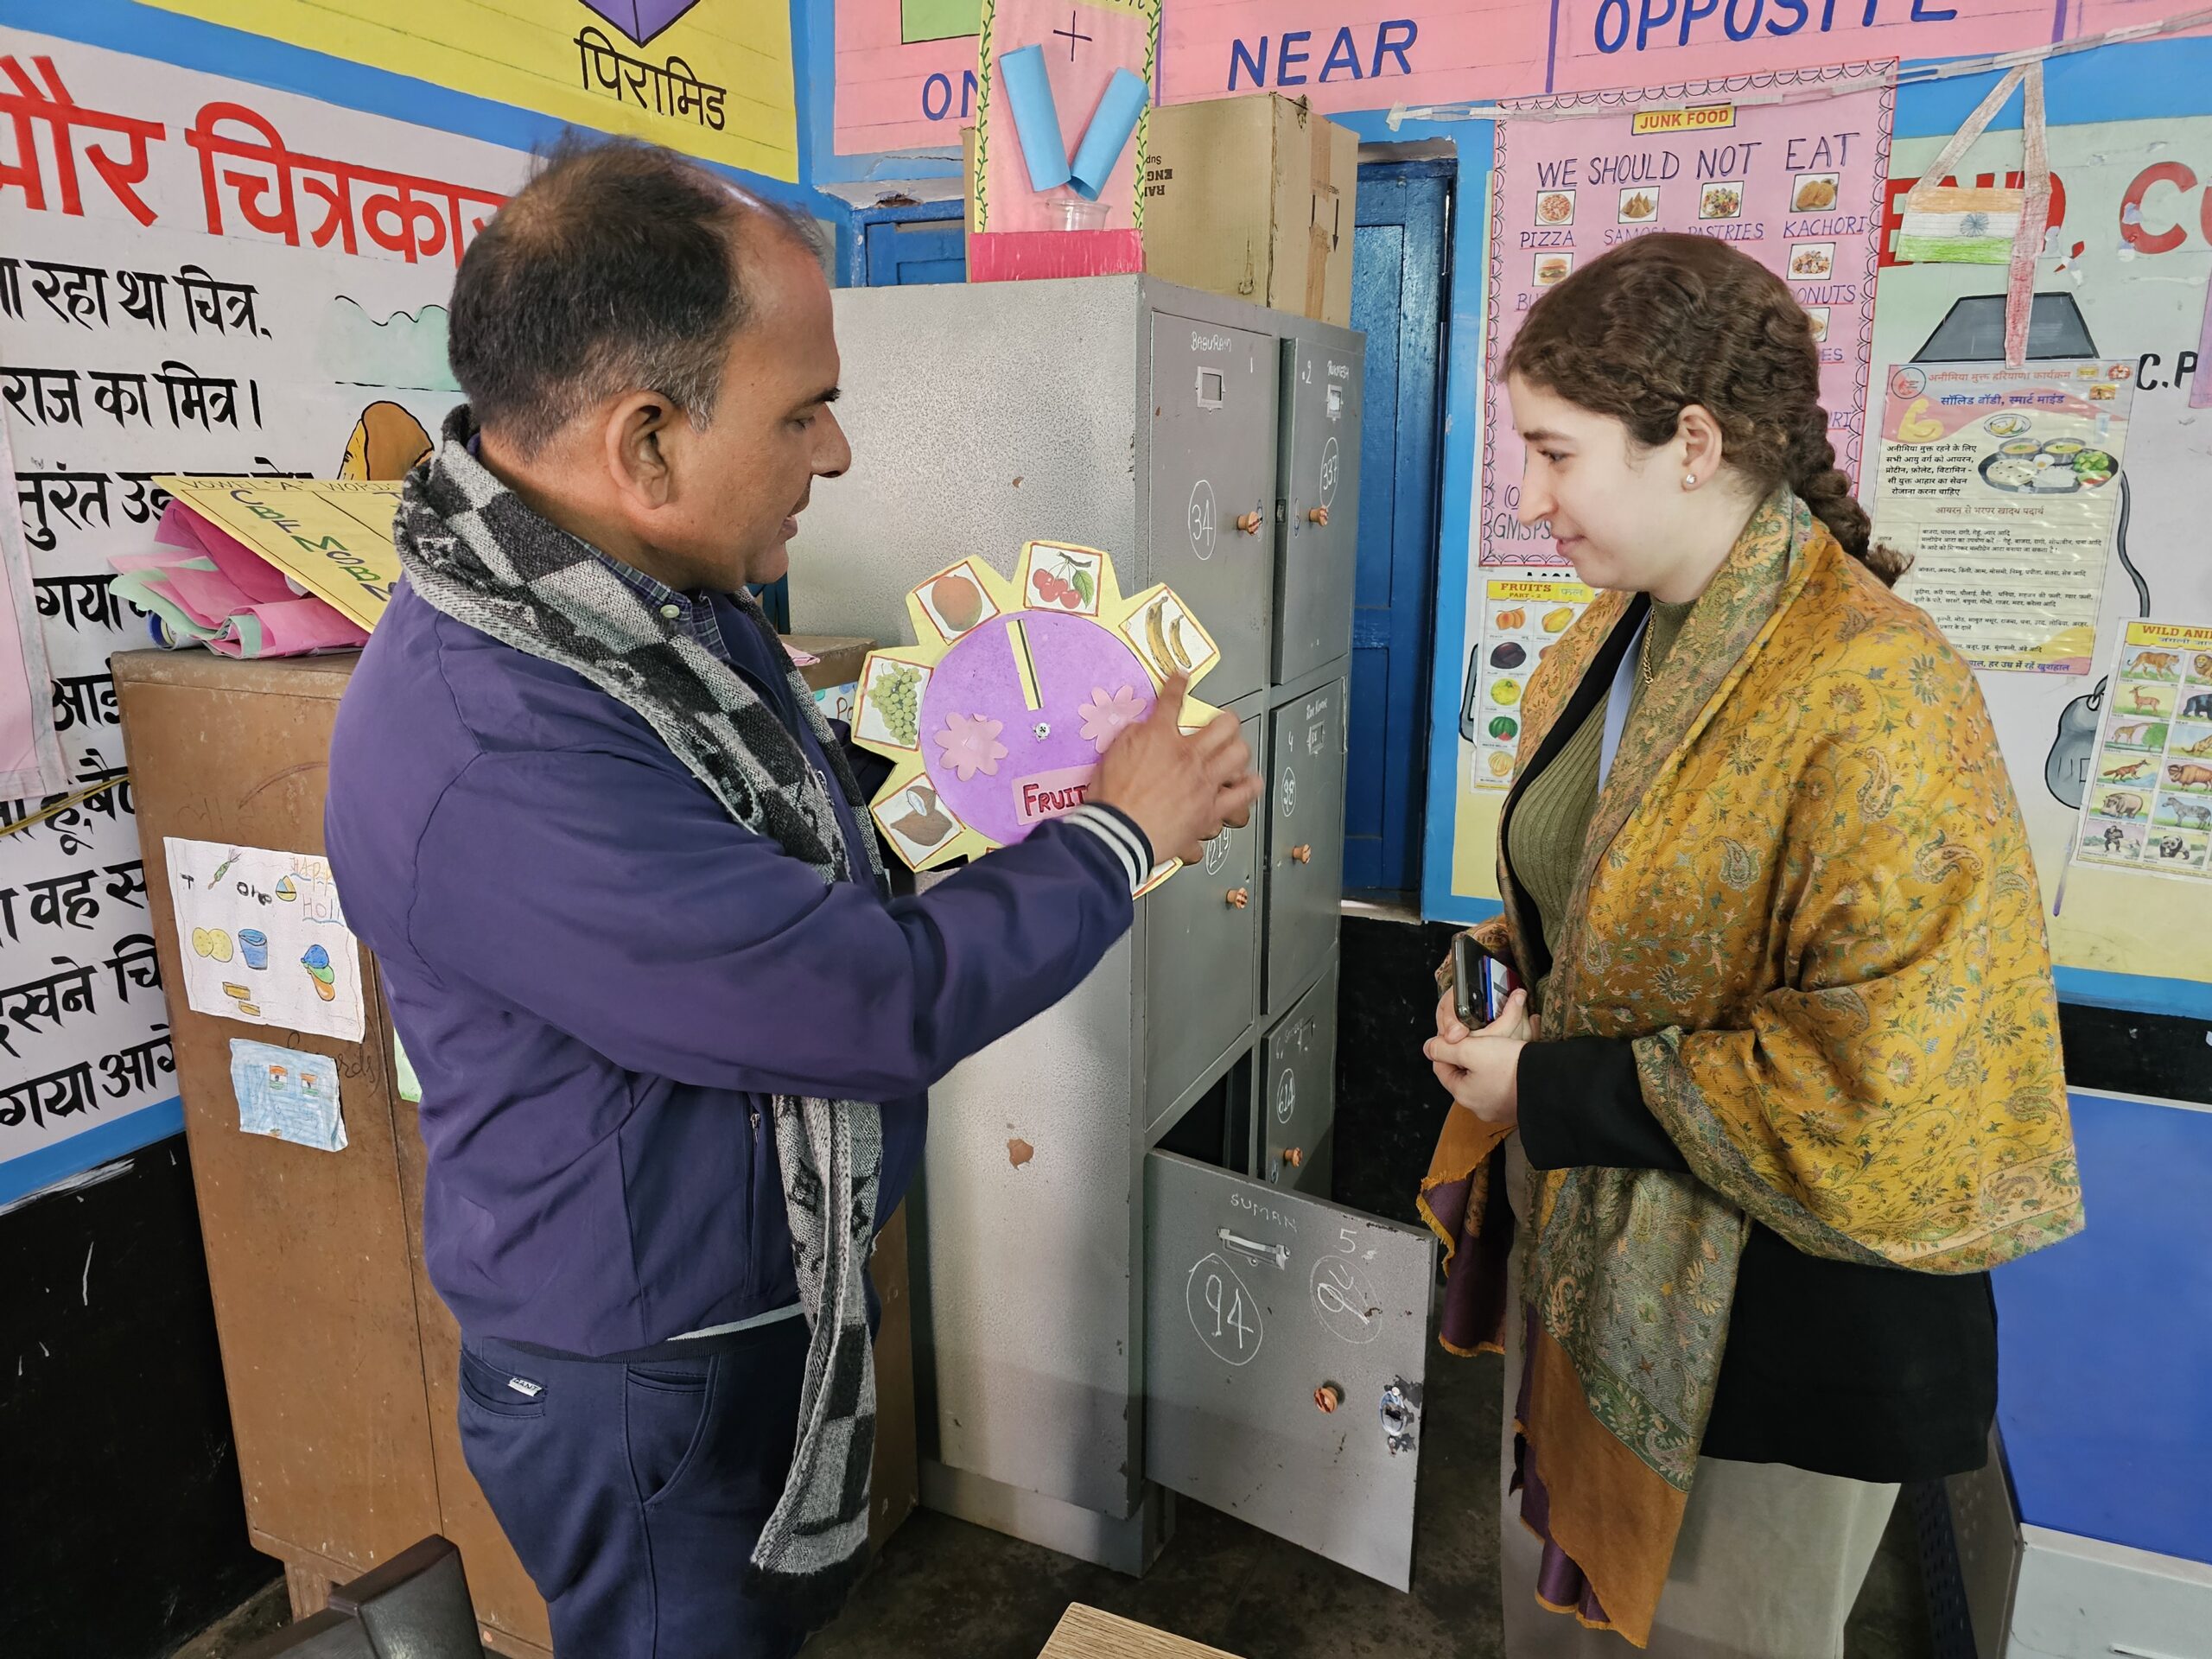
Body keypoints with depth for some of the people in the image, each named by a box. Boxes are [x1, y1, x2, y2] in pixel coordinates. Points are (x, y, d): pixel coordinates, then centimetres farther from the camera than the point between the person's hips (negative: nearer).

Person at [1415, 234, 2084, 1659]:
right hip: (1579, 1249, 8)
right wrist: (1511, 967, -3)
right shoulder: (1623, 635, 2)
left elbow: (1885, 1097, -28)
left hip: (1770, 1327, -7)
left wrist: (1557, 1090, -22)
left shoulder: (1877, 699, -25)